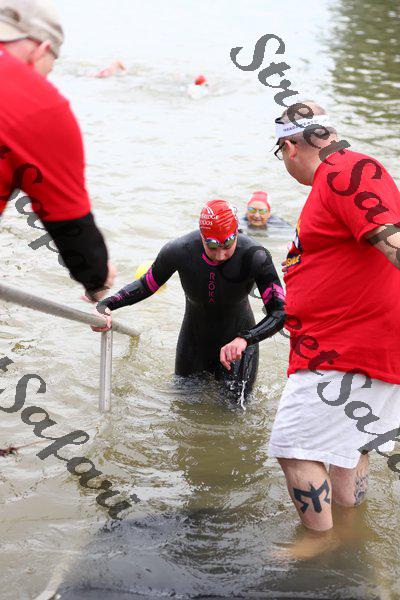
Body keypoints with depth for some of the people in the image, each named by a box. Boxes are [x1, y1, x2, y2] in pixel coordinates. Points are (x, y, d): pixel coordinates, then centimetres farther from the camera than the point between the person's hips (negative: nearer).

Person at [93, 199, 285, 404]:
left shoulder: (254, 256, -32)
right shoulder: (179, 251, -27)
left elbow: (280, 312, -35)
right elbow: (146, 285, -9)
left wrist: (244, 339, -53)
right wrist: (105, 305, -25)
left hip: (238, 333, -2)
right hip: (194, 337, 2)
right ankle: (206, 370, 50)